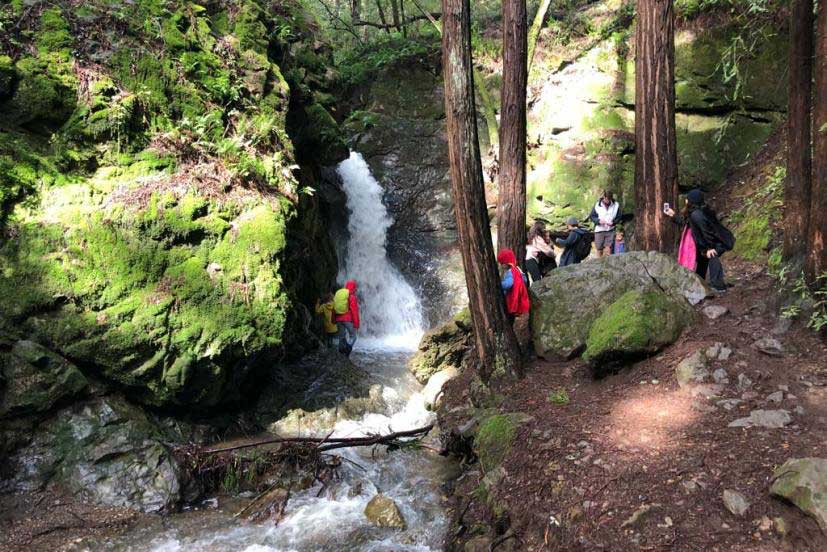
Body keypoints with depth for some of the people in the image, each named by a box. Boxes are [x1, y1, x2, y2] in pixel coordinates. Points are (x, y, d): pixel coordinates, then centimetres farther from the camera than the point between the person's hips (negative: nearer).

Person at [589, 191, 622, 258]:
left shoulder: (616, 205, 1)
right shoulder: (597, 205, -2)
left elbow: (619, 217, 7)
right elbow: (591, 216, 2)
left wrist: (613, 222, -12)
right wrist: (598, 221, -16)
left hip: (610, 230, 0)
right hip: (599, 230, 0)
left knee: (608, 248, -11)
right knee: (599, 249, 6)